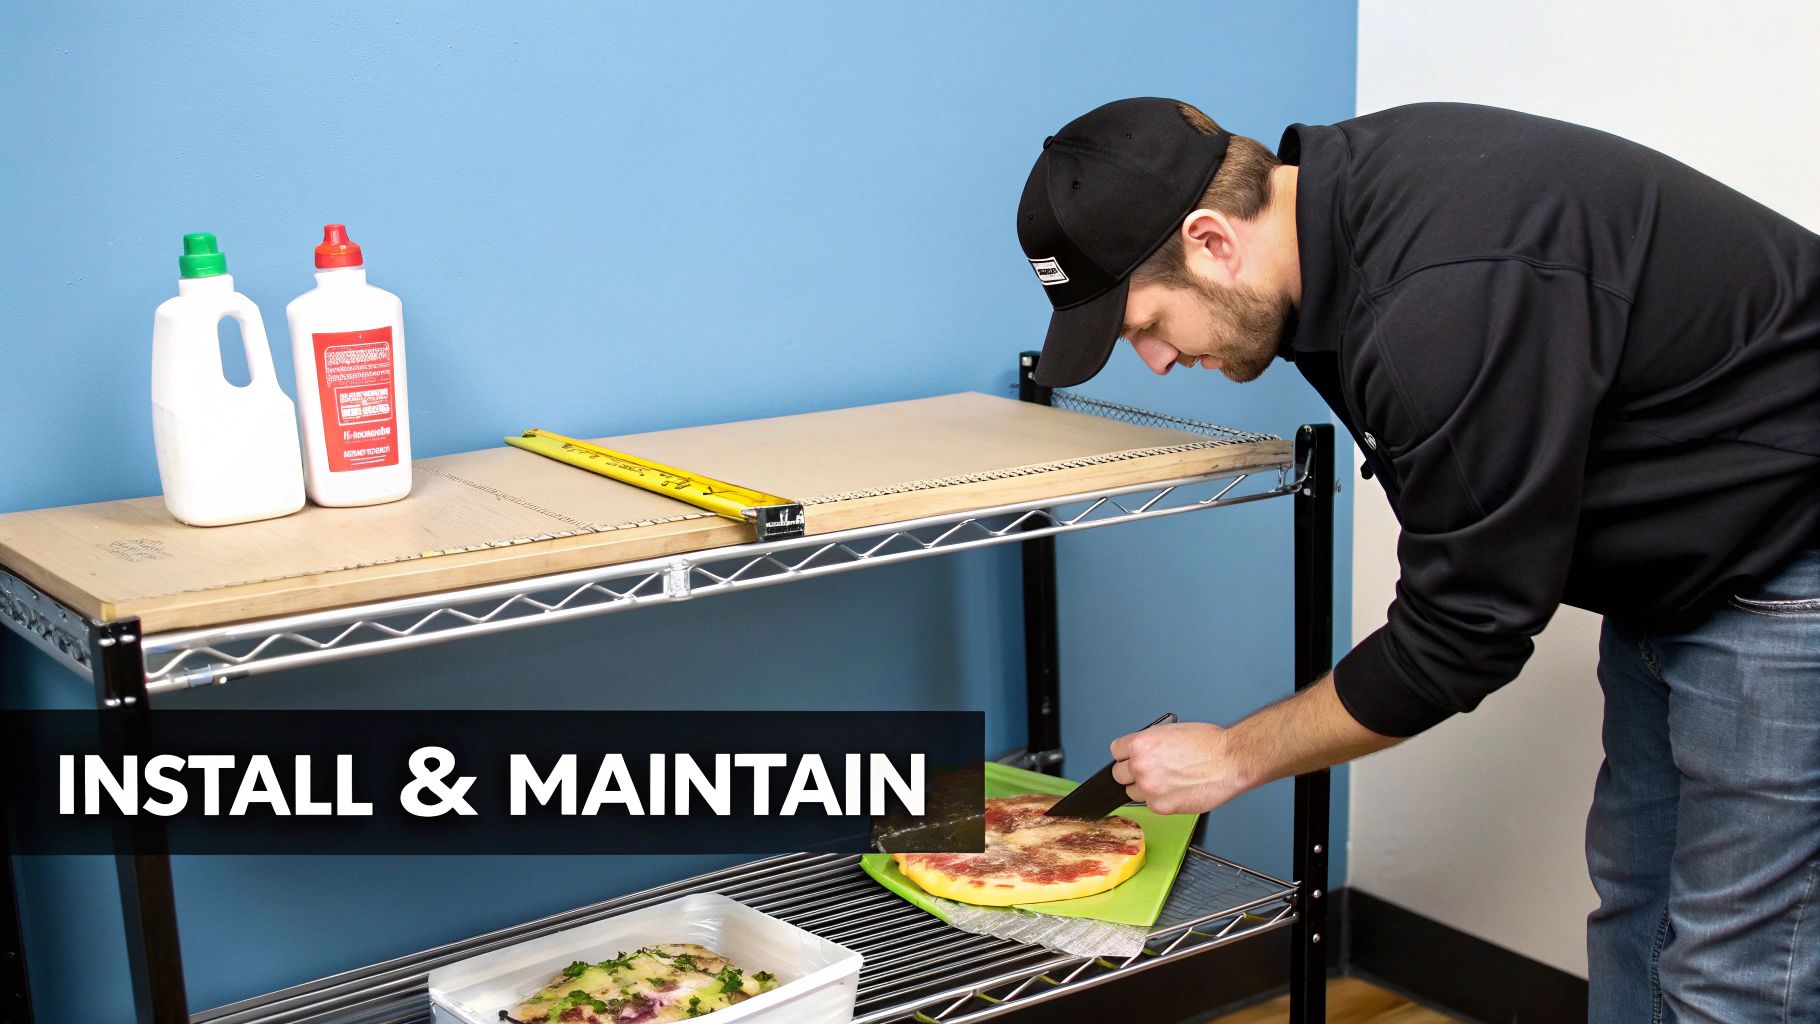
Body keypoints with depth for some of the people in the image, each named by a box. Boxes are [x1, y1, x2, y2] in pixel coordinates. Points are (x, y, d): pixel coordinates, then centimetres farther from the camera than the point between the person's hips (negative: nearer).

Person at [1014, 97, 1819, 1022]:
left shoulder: (1447, 300, -34)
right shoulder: (1343, 195, -4)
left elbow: (1463, 629, -24)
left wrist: (1234, 756, -13)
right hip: (1670, 561, 10)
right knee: (1633, 897, 18)